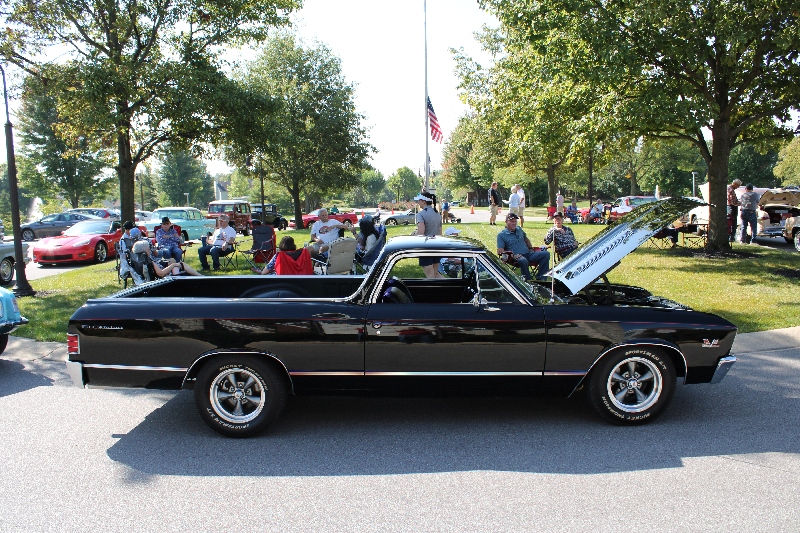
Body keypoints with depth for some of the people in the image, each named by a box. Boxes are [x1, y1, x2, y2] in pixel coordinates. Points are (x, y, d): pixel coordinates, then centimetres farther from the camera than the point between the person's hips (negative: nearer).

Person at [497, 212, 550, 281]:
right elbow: (500, 251, -8)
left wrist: (531, 248, 20)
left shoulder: (519, 230, 21)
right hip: (516, 257, -7)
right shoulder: (501, 235, 2)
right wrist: (513, 255, -19)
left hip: (528, 254, 7)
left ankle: (540, 278, -18)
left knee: (546, 254, -13)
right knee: (523, 260, -42)